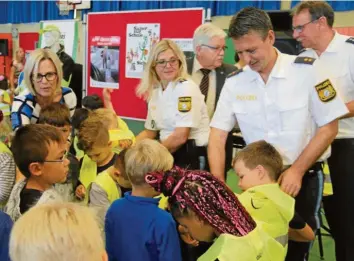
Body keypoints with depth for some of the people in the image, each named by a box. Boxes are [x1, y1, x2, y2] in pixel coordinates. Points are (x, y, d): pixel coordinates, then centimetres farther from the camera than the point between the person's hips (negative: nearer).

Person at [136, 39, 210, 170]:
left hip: (193, 157, -7)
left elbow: (181, 136, -19)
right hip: (169, 154, 7)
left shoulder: (186, 88, -13)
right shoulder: (155, 91, 9)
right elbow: (150, 131, 17)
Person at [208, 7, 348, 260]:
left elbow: (329, 127, -8)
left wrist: (297, 171, -15)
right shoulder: (234, 82, -4)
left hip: (304, 178, -2)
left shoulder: (306, 70, -12)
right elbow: (218, 135, -2)